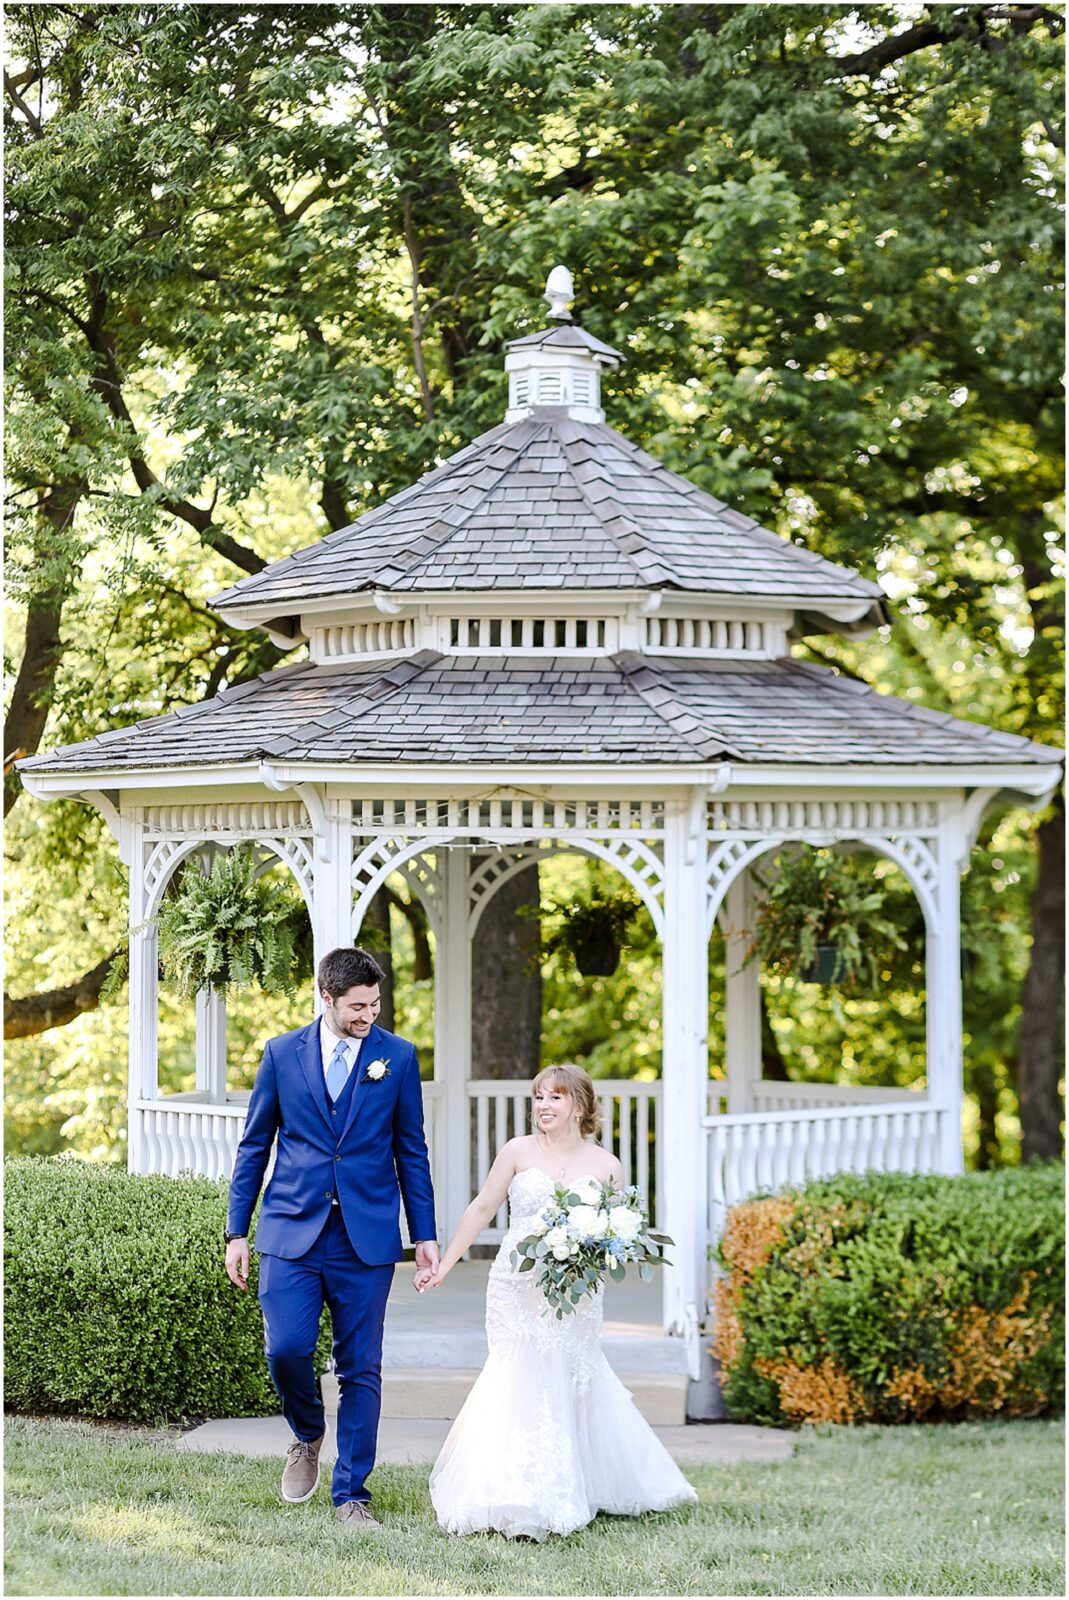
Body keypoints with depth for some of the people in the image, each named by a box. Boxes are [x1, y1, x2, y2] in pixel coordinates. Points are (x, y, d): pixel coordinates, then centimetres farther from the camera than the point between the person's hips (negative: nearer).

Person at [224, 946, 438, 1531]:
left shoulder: (397, 1056, 4)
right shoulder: (282, 1054, 4)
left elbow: (411, 1152, 8)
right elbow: (253, 1147, 9)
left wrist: (425, 1234, 5)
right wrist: (237, 1232, 6)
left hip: (366, 1238, 0)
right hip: (292, 1233, 0)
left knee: (360, 1369, 2)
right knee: (286, 1349, -11)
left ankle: (351, 1493, 12)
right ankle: (307, 1437, 20)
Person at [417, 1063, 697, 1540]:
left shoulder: (606, 1166, 4)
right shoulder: (519, 1152, 2)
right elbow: (481, 1210, 6)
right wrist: (443, 1265, 5)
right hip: (517, 1293, -1)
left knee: (573, 1387, 6)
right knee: (525, 1382, -8)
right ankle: (522, 1500, -3)